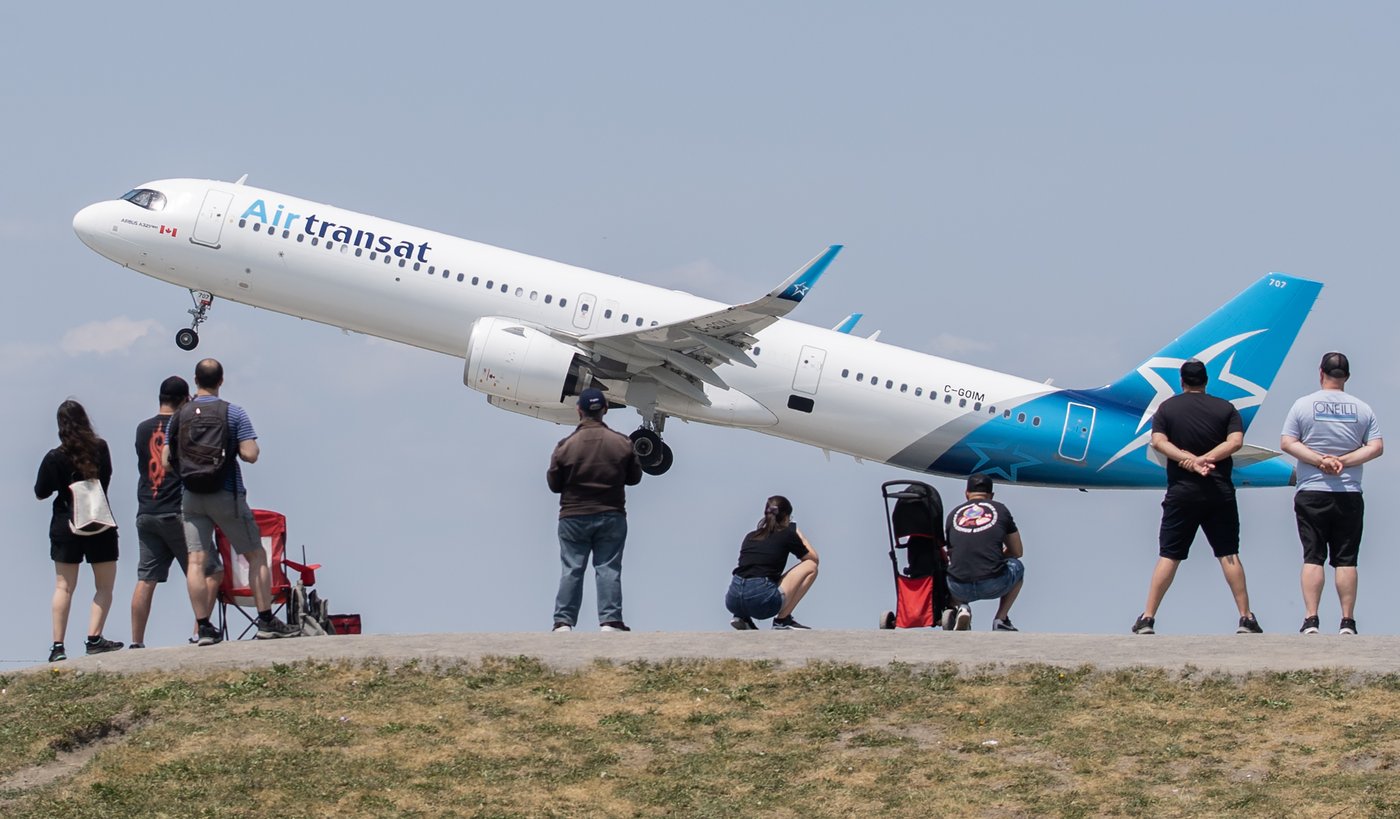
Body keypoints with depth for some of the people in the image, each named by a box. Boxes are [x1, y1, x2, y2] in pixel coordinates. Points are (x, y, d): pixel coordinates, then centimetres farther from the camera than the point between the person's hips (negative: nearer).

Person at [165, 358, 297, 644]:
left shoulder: (179, 416, 3)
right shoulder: (233, 413, -6)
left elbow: (168, 460, 4)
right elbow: (250, 454, -12)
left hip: (192, 499, 2)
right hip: (227, 495, -2)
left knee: (197, 562, 0)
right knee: (256, 556, 7)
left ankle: (203, 627, -5)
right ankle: (266, 622, 3)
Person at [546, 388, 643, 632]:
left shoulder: (566, 446, -7)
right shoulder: (622, 443, -4)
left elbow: (554, 484, 0)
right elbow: (634, 477, 7)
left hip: (573, 518, 0)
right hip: (611, 516, 0)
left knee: (571, 570, 4)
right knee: (608, 569, 2)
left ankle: (563, 621, 1)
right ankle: (610, 620, -4)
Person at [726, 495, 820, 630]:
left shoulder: (750, 537, 22)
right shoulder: (787, 535, 8)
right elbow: (814, 559, 24)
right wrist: (801, 536, 39)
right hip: (762, 601, -6)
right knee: (810, 567, 16)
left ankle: (742, 617, 14)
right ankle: (782, 620, 10)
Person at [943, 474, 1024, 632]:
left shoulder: (953, 514, 15)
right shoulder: (1000, 509, 11)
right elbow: (1018, 552, 19)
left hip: (960, 589, 1)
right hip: (993, 586, -1)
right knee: (1017, 566, 33)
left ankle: (961, 608, 8)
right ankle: (1001, 620, 19)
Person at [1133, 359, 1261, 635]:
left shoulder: (1167, 408, 5)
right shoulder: (1225, 408, 5)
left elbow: (1159, 441, -8)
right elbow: (1235, 441, -8)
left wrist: (1190, 460, -14)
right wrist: (1205, 459, -13)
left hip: (1181, 493, 0)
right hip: (1219, 492, 0)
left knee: (1168, 556, 2)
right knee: (1229, 555, 3)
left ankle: (1147, 619, 0)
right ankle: (1246, 619, 0)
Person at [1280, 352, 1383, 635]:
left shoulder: (1304, 405, 0)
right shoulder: (1362, 409, 5)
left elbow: (1287, 443, -6)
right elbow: (1376, 447, -1)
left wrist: (1319, 459, -10)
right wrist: (1343, 461, -8)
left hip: (1312, 493, -1)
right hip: (1350, 494, 1)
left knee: (1312, 558, 0)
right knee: (1346, 559, 3)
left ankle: (1311, 620, -8)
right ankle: (1347, 621, 0)